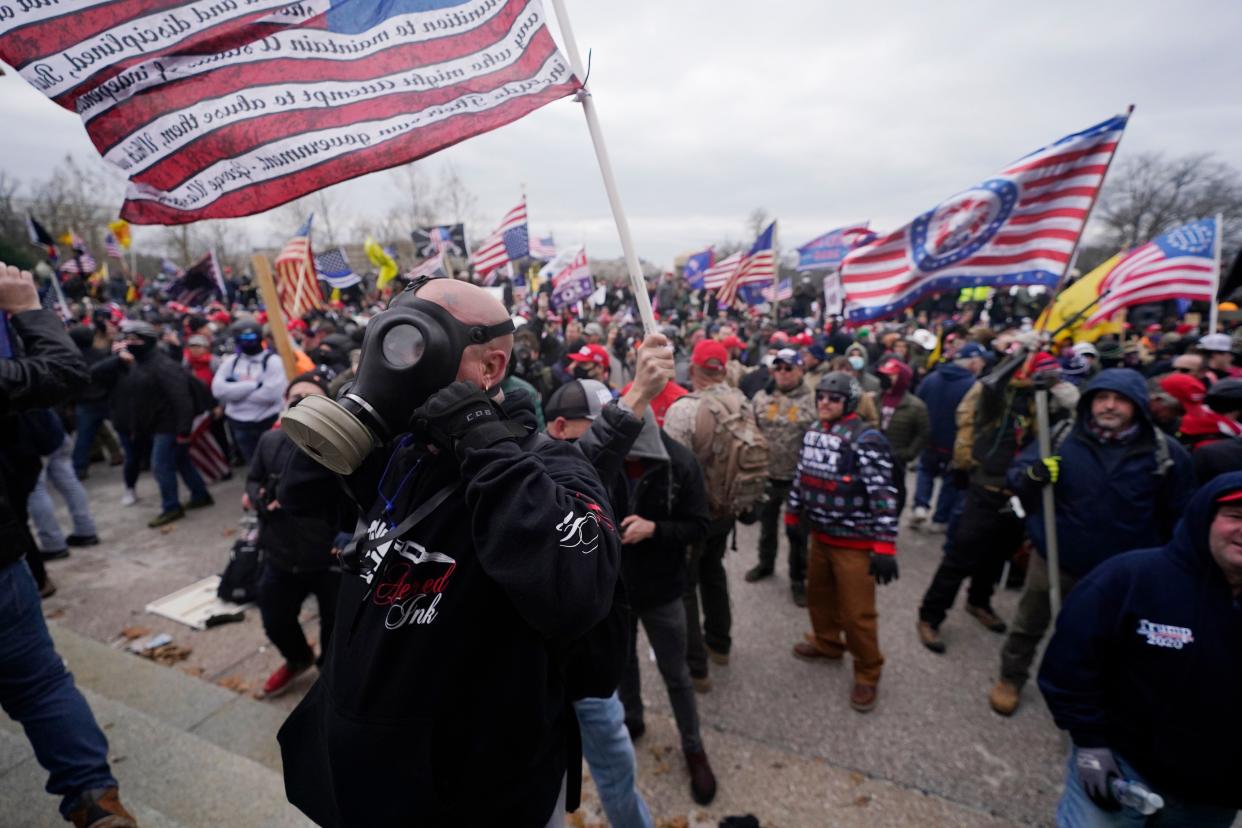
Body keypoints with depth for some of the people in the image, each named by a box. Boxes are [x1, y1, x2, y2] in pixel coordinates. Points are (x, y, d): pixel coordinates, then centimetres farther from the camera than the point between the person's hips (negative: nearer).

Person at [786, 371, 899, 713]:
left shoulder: (866, 439, -19)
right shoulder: (813, 433, 6)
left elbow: (883, 494, -22)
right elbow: (802, 476, 17)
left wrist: (885, 547, -25)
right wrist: (793, 513, 22)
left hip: (855, 542, -7)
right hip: (819, 534, 7)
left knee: (857, 612, 1)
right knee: (818, 595, 22)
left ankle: (867, 675, 23)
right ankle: (826, 643, 46)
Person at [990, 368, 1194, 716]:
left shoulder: (1166, 453, -10)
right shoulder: (1061, 437, -12)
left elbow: (1178, 516, 0)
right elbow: (1014, 476, -7)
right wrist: (1031, 475, -29)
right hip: (1054, 557, 0)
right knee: (1028, 625, 17)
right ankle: (1011, 679, 41)